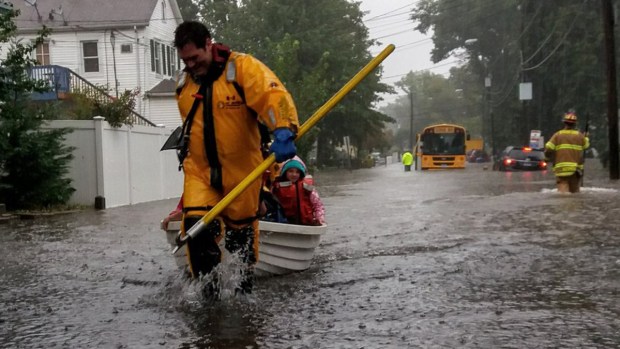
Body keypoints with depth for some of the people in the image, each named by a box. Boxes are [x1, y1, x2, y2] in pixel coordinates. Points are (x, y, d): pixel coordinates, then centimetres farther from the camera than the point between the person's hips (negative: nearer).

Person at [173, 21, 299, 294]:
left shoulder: (242, 67, -13)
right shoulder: (184, 83, 7)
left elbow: (273, 96, -28)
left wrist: (283, 132, -44)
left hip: (241, 169, -3)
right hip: (199, 171, 4)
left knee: (241, 231, 11)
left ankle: (243, 290, 31)